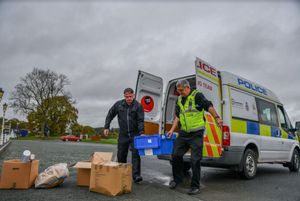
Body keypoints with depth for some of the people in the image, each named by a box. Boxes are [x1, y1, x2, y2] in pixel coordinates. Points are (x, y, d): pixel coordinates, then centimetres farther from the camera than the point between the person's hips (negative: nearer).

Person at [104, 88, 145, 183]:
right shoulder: (118, 104, 2)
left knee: (135, 154, -10)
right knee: (121, 155, 11)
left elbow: (140, 121, -12)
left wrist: (141, 132, -25)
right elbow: (110, 115, 12)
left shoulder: (138, 106, -7)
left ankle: (136, 175, -6)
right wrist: (106, 127, 7)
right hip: (123, 135, 3)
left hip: (134, 134, -3)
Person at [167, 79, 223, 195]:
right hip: (183, 133, 7)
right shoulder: (179, 100, 14)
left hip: (196, 133, -7)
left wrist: (216, 118, -28)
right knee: (176, 155, 8)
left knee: (195, 160, -2)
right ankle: (177, 178, 29)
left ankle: (195, 186, 12)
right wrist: (172, 130, 10)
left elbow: (209, 106, -15)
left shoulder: (197, 96, -7)